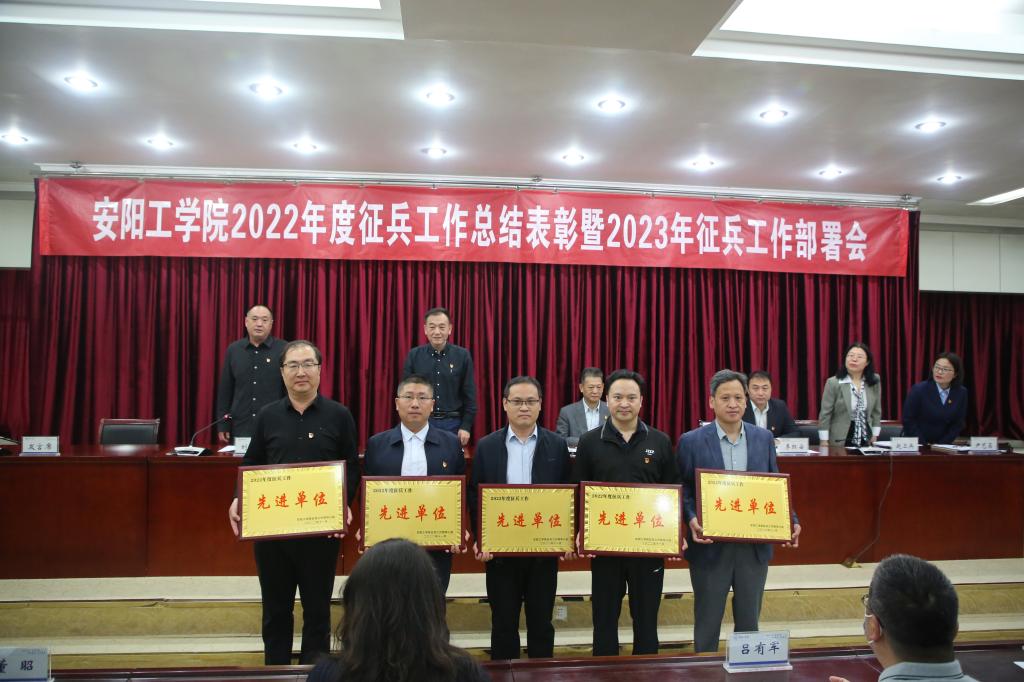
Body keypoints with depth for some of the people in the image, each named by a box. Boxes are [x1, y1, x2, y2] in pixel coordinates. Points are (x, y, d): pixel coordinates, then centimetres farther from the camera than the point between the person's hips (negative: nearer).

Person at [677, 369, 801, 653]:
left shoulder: (764, 438, 3)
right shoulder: (691, 441, -6)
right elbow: (683, 491, -3)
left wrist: (791, 521, -6)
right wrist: (692, 520, -20)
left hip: (755, 546, 3)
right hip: (710, 546, -3)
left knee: (749, 621, 17)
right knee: (707, 623, 11)